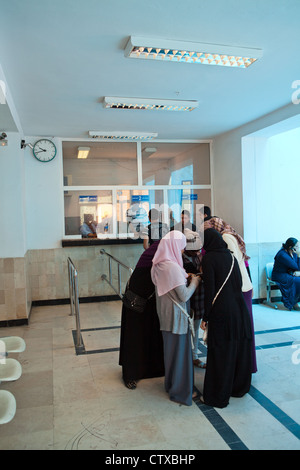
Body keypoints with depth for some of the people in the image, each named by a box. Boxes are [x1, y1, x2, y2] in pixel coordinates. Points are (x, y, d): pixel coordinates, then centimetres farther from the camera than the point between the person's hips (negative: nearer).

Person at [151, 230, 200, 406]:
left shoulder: (159, 265, 2)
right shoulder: (173, 267, -25)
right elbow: (184, 296, -23)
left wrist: (185, 278, 6)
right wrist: (194, 281, -7)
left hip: (165, 314, 9)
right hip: (176, 316, -9)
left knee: (170, 349, 22)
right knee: (179, 350, 6)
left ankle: (171, 384, 39)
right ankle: (180, 391, 22)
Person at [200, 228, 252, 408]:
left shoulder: (209, 258, -12)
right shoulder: (230, 255, 7)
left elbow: (209, 289, -15)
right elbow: (240, 283, 12)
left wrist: (205, 317, -9)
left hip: (221, 312, -7)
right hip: (239, 310, 7)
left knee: (219, 353, 5)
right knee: (239, 349, 19)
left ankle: (217, 396, 17)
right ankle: (239, 387, 37)